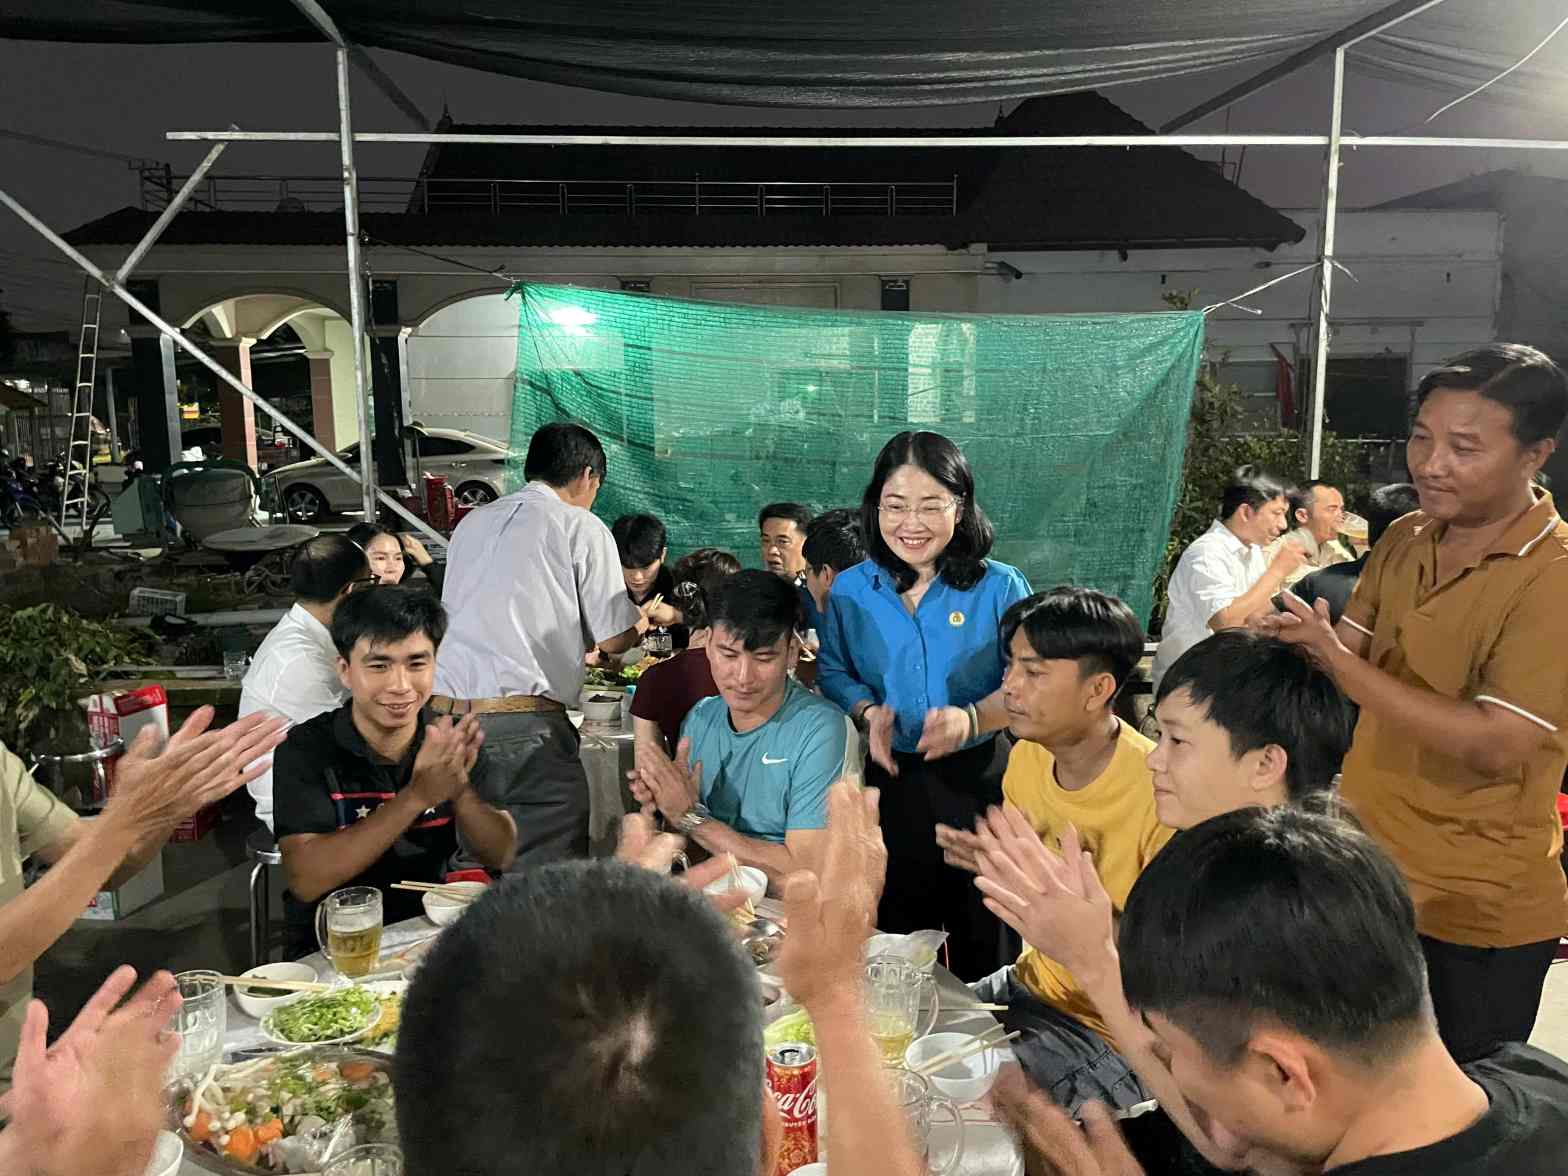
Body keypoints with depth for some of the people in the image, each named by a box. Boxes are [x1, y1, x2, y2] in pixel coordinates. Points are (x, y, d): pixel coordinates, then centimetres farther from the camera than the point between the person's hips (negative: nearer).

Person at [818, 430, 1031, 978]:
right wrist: (867, 713, -12)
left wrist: (971, 719, -25)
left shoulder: (1001, 587, -7)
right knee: (896, 928, 17)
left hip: (981, 780, -2)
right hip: (893, 782, 2)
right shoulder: (849, 591, 0)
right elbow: (833, 671, 9)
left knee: (984, 937, 11)